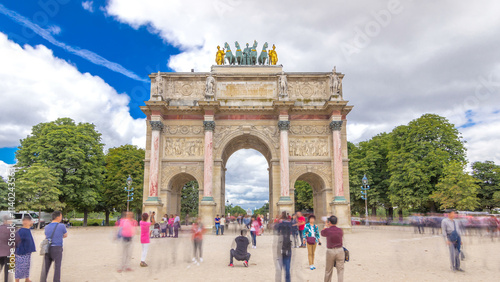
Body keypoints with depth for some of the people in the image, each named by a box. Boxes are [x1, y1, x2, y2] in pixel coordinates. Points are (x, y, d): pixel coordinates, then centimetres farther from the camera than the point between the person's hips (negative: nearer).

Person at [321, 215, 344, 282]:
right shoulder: (340, 230, -4)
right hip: (340, 250, 1)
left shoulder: (327, 231, -11)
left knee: (328, 270, 15)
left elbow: (322, 233, 13)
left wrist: (326, 225, 27)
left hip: (330, 251, -1)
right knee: (340, 270, 6)